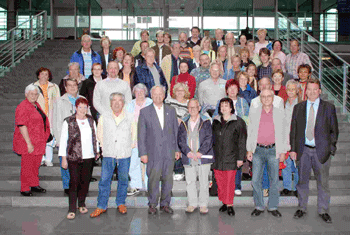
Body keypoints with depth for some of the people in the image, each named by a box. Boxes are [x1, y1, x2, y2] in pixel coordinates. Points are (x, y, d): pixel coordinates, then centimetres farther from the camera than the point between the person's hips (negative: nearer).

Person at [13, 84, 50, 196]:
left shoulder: (36, 105, 13)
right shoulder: (23, 107, -15)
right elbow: (22, 126, -20)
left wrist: (43, 139, 22)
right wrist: (28, 143, -22)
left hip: (38, 141, 8)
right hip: (28, 142, -8)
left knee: (36, 164, 16)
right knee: (27, 166, 0)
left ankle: (34, 185, 29)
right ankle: (24, 189, 12)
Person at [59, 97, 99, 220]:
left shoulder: (91, 120, 9)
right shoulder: (68, 121, -3)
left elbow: (95, 137, 17)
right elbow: (63, 140, -2)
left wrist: (97, 151, 19)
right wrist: (63, 158, -4)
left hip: (88, 157, 4)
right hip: (73, 157, -4)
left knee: (85, 181, 8)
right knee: (74, 182, -5)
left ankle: (82, 204, 26)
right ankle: (72, 209, 3)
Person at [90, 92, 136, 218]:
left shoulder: (130, 117, 1)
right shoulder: (104, 117, 1)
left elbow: (134, 133, 12)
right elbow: (99, 134, 12)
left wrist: (130, 146, 8)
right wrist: (104, 146, 8)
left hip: (125, 154, 0)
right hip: (108, 154, 0)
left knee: (123, 179, 9)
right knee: (104, 179, 0)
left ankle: (121, 203, 26)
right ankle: (101, 206, 12)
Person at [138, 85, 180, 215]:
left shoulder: (171, 110, 10)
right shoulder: (144, 112, 2)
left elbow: (176, 130, 12)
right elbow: (141, 134, 0)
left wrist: (177, 149, 7)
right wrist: (143, 153, -5)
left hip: (169, 152, 3)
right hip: (153, 152, -2)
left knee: (168, 179, 7)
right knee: (153, 179, 0)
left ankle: (165, 204, 22)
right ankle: (152, 204, 16)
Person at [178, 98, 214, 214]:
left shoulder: (205, 122, 2)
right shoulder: (184, 123, 9)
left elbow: (209, 139, -4)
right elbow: (180, 139, 2)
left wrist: (200, 152, -14)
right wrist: (188, 152, -12)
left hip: (203, 157, -2)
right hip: (188, 158, 2)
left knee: (203, 182, 4)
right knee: (190, 181, 7)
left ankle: (203, 204, 16)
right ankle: (192, 203, 22)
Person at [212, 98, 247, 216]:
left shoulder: (238, 122, -2)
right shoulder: (216, 122, 11)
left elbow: (242, 141, -2)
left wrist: (240, 158, -5)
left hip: (231, 156, -4)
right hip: (217, 157, 4)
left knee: (229, 182, -3)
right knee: (220, 181, 7)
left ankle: (230, 205, 8)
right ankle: (224, 202, 22)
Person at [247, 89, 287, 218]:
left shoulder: (280, 113, 5)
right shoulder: (253, 112, 6)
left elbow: (283, 133, 7)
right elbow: (250, 132, 9)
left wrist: (283, 152, 3)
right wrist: (249, 150, 4)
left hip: (274, 150, 0)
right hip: (258, 150, 1)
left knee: (274, 180, 6)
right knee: (255, 180, 1)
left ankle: (273, 207, 20)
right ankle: (259, 207, 16)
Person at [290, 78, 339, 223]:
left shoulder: (329, 108, 2)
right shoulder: (298, 108, 6)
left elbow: (334, 130, 5)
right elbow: (293, 130, 7)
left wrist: (331, 148, -3)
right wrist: (293, 149, 2)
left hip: (321, 150, -1)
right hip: (303, 150, 1)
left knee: (323, 182, 7)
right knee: (302, 181, 10)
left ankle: (323, 211, 23)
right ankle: (301, 208, 25)